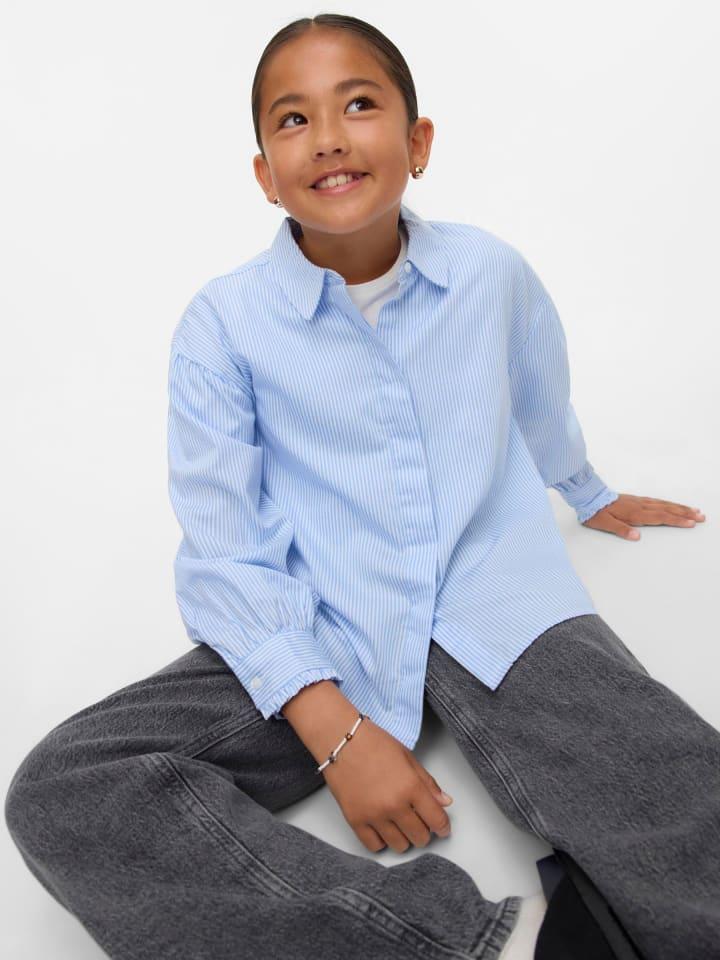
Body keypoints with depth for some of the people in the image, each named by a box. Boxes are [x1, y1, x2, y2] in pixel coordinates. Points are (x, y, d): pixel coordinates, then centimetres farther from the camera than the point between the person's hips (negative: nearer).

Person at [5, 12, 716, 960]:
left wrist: (589, 495, 41)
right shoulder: (223, 324, -4)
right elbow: (223, 557, -7)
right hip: (320, 638, 2)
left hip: (498, 608, 0)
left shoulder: (494, 272, 2)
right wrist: (335, 732, -17)